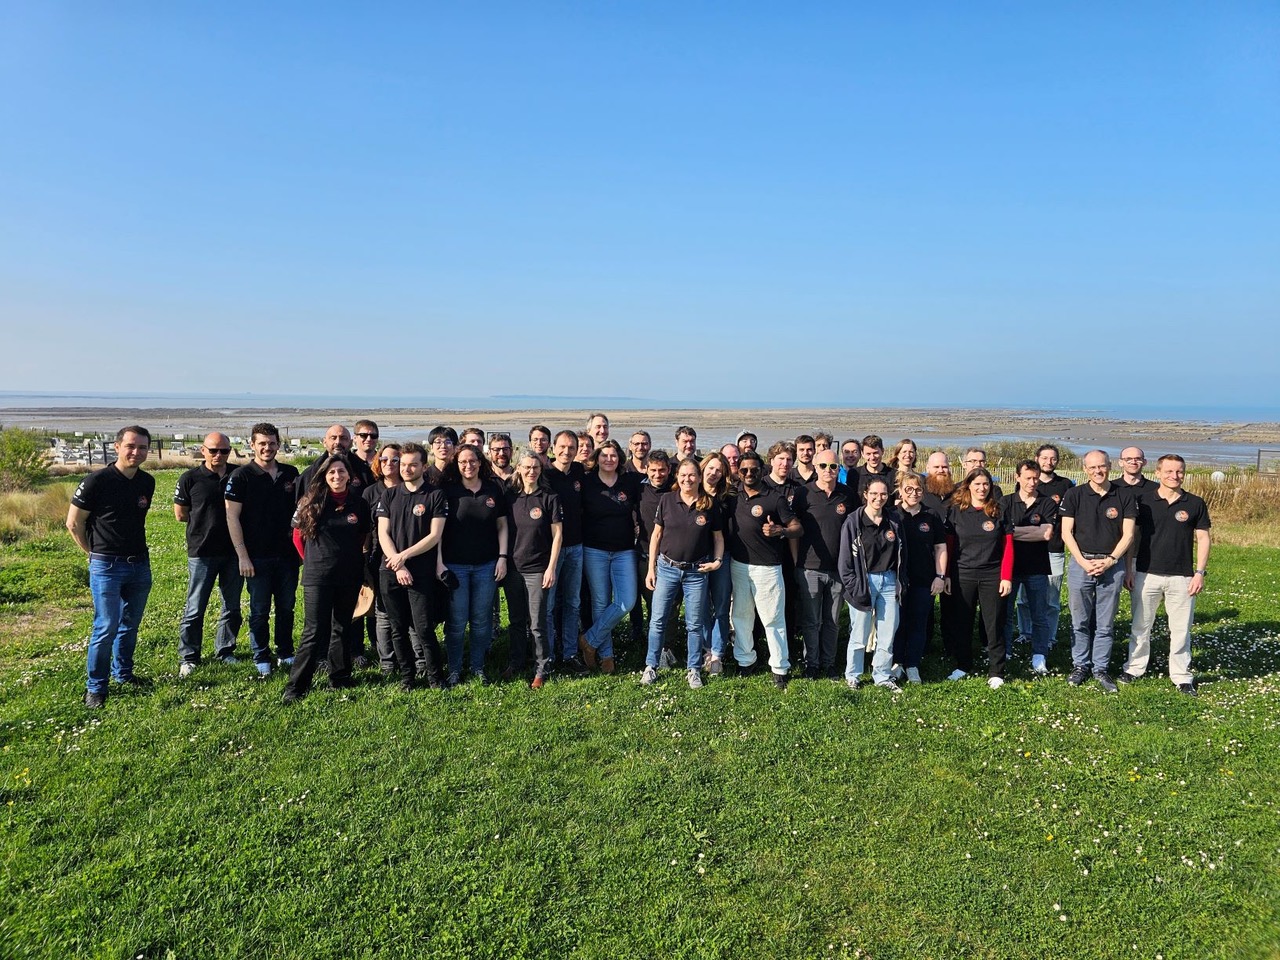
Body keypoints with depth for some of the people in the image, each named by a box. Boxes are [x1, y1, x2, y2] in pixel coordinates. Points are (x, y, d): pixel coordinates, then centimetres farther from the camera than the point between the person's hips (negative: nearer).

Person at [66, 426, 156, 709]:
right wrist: (96, 553, 2)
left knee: (130, 624, 15)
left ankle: (123, 672, 32)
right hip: (107, 566, -5)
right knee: (106, 628, -5)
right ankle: (95, 687, 8)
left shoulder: (147, 482, 4)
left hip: (140, 564, 5)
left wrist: (135, 550, 16)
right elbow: (74, 524, -5)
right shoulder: (97, 481, -13)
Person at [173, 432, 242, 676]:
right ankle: (188, 658, 14)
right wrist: (206, 520, 0)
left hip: (234, 551, 3)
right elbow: (180, 514, 3)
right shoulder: (191, 479, -4)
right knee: (195, 608, 2)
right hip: (202, 553, -3)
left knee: (232, 607, 11)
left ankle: (225, 650, 25)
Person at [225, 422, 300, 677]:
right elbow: (232, 517, -8)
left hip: (287, 554, 4)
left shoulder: (291, 473, 7)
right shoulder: (241, 476, -6)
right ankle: (262, 659, 18)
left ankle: (285, 654, 24)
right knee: (260, 611, 6)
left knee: (286, 607, 12)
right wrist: (242, 556, -12)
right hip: (257, 557, -4)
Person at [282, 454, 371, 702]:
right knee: (314, 632, -5)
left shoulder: (359, 504, 2)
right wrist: (313, 560, 6)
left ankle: (340, 678, 26)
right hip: (318, 577, -3)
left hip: (349, 577, 3)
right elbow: (298, 536, 5)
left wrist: (357, 562, 8)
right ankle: (295, 687, 1)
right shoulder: (311, 502, -4)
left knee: (342, 628, 14)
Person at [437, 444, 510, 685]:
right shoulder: (448, 490, -1)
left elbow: (502, 526, 9)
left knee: (482, 620, 8)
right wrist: (439, 562, -9)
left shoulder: (493, 490, 5)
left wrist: (503, 557, 1)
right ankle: (454, 670, 15)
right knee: (456, 621, 1)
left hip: (486, 565, 2)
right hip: (455, 565, -2)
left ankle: (478, 667, 21)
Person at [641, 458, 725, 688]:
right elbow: (656, 534, 3)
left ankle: (693, 669, 21)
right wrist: (651, 569, 1)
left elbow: (718, 537, 8)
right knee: (658, 620, 4)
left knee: (695, 624, 8)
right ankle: (650, 666, 18)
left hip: (696, 572, 0)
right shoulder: (667, 500, -2)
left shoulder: (709, 505, -2)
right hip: (667, 568, 0)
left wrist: (718, 560, -8)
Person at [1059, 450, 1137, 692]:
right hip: (1081, 562, 0)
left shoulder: (1124, 496, 2)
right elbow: (1066, 532, -1)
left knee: (1105, 624, 7)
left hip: (1112, 565, 0)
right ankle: (1080, 666, 18)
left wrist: (1109, 561, -9)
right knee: (1080, 621, 7)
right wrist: (1084, 562, -9)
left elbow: (1128, 535, 1)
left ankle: (1101, 669, 17)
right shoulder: (1074, 495, 0)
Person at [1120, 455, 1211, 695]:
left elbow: (1203, 539, 4)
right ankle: (1134, 668, 21)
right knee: (1141, 625, 10)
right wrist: (1129, 569, 0)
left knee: (1181, 629, 5)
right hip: (1146, 575, 0)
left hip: (1182, 577, 0)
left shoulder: (1195, 504, 1)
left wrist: (1200, 572, -3)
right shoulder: (1144, 501, 1)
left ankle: (1182, 676, 16)